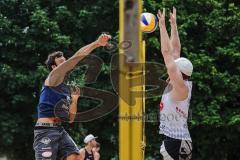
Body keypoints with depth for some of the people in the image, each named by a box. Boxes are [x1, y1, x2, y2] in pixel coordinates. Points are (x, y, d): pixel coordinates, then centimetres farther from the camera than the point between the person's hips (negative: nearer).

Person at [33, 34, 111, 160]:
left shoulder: (66, 88, 21)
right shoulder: (53, 78, -2)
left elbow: (70, 119, 21)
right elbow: (76, 58, -13)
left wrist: (74, 99, 9)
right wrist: (96, 43, -18)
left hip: (59, 130, 8)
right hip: (46, 130, -8)